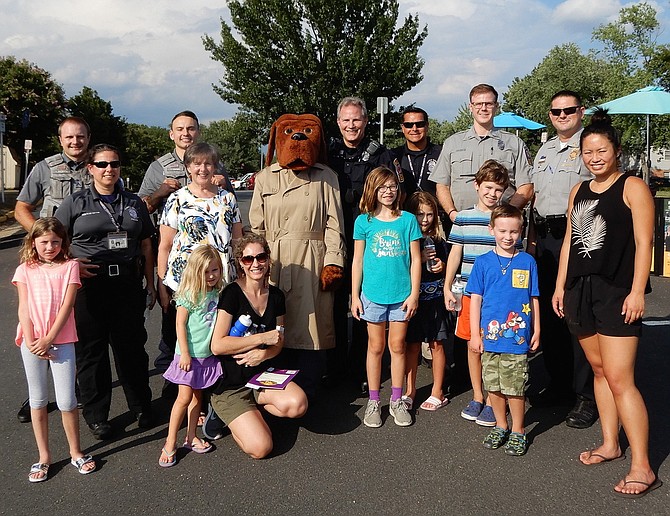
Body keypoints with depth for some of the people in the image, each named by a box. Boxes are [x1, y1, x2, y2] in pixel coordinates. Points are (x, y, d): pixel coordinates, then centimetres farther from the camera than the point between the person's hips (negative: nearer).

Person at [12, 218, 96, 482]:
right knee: (38, 400, 11)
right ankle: (44, 457, 23)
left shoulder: (69, 267, 2)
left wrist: (48, 339, -13)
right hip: (32, 342, 2)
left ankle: (76, 453, 18)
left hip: (61, 340, -2)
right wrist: (31, 342, -11)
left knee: (67, 401, -1)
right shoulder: (25, 270, 6)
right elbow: (23, 309, 0)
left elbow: (67, 306, -6)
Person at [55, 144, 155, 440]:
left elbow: (145, 246, 15)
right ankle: (96, 415, 19)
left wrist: (150, 283, 12)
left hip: (128, 284, 2)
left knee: (132, 346, 8)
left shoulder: (134, 203, 13)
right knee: (91, 351, 5)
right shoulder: (75, 203, 4)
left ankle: (140, 407, 25)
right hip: (89, 286, -2)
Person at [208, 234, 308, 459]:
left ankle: (251, 410, 5)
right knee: (260, 448, -19)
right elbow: (217, 345, -20)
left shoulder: (275, 296, 4)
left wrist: (264, 354, -11)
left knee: (298, 404, -26)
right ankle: (231, 414, 11)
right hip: (230, 385, -5)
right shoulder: (232, 293, -14)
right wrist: (263, 338, -17)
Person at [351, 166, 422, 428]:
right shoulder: (364, 221, 0)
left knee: (398, 346, 9)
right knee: (376, 347, 9)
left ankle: (397, 401, 22)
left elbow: (415, 259, 2)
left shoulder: (408, 219, 0)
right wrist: (355, 296, 1)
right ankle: (373, 402, 20)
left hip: (401, 294, 0)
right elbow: (357, 261, 3)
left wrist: (414, 293, -2)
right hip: (373, 294, 0)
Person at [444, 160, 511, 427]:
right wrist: (447, 288, 5)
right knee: (473, 345, 11)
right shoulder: (463, 218, 5)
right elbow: (455, 253, 9)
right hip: (470, 292, 2)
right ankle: (477, 397, 25)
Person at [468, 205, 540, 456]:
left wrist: (536, 331, 9)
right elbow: (475, 299, 3)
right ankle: (500, 426, 30)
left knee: (515, 388, 1)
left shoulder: (527, 262, 3)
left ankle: (518, 431, 19)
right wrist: (475, 334, 1)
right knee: (493, 386, 12)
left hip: (517, 338, -1)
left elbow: (533, 299, 9)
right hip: (490, 335, 1)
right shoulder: (483, 262, 3)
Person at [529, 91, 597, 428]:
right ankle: (559, 383, 24)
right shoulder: (544, 150, 21)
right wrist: (532, 238, 18)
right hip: (545, 238, 7)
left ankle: (588, 395, 2)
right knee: (548, 313, 10)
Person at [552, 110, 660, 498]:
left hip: (617, 291, -7)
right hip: (580, 289, 7)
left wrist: (637, 292, -16)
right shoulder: (579, 192, 15)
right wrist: (560, 286, 15)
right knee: (599, 370, 14)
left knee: (620, 378, -10)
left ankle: (642, 468, -4)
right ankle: (611, 444, 26)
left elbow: (644, 243, -10)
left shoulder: (633, 188, -4)